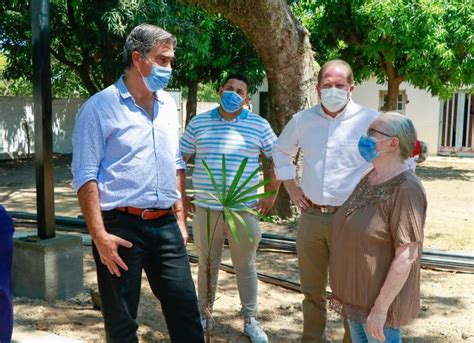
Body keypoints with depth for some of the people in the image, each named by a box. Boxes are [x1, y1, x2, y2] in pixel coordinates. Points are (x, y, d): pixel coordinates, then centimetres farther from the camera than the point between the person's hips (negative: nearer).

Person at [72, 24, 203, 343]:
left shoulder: (168, 104, 11)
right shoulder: (99, 107, -7)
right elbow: (85, 176, -10)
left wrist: (180, 218, 14)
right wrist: (100, 236, -16)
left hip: (166, 226, 5)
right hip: (121, 227, -5)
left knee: (186, 310, 9)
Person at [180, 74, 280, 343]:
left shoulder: (259, 125, 1)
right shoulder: (198, 123, 4)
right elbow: (180, 159, 9)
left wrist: (272, 194, 2)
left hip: (244, 210, -1)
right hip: (205, 209, 1)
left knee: (246, 266, 10)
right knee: (207, 265, 14)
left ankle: (251, 320, 25)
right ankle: (203, 314, 31)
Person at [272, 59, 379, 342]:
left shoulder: (370, 120, -9)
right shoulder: (302, 120, 4)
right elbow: (282, 151, 22)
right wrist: (291, 187, 12)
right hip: (310, 216, 4)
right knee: (312, 289, 17)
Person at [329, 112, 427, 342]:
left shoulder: (406, 189, -22)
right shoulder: (368, 179, 5)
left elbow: (406, 256, -23)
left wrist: (380, 307, -22)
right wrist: (341, 288, 16)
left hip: (381, 298, -8)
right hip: (356, 293, 8)